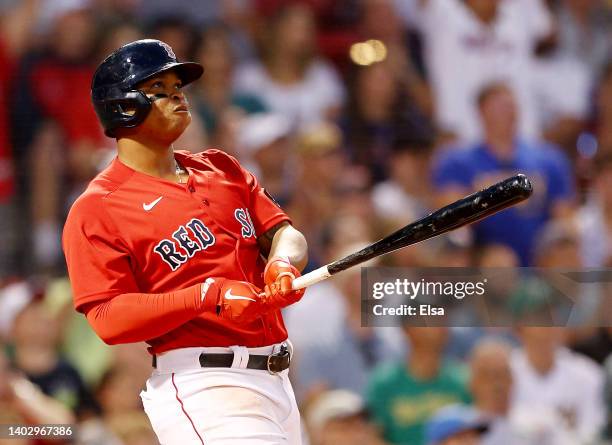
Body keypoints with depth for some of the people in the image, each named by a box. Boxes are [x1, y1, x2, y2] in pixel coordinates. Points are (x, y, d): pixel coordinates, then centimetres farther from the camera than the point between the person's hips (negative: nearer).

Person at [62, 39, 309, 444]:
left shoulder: (221, 168, 19)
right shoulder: (95, 210, -4)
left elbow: (285, 233, 12)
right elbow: (109, 320, -12)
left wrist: (282, 263, -13)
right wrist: (207, 296, -22)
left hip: (275, 377, 7)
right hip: (202, 389, -7)